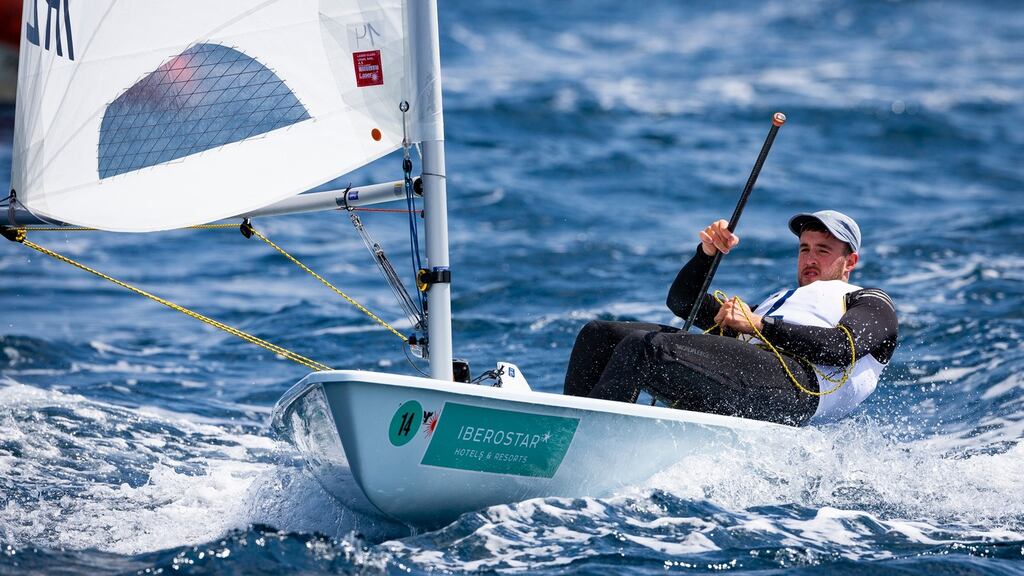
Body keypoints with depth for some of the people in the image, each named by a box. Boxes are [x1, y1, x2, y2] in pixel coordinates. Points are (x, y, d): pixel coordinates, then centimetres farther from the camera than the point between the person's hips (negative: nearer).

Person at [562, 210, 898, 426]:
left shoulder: (873, 304, 23)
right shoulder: (775, 302, 44)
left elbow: (841, 347, -3)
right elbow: (682, 301, 39)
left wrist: (759, 326, -5)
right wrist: (708, 253, 20)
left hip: (793, 376, -8)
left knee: (643, 347, -29)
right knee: (597, 335, -6)